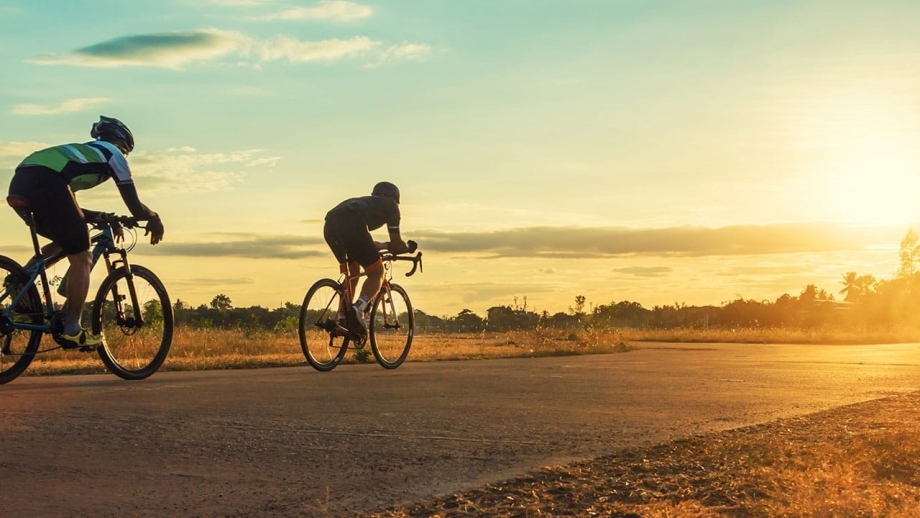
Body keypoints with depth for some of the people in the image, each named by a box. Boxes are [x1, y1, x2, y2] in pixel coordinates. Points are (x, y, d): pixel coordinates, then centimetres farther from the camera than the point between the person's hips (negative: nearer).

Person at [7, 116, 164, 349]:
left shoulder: (82, 152, 40)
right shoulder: (112, 153, 21)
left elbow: (70, 210, 43)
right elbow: (135, 208, 19)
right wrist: (154, 218, 38)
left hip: (19, 183, 8)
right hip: (47, 182, -8)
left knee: (66, 242, 29)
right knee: (82, 258, 4)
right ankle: (72, 330, 0)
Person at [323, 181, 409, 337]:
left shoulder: (366, 201, 42)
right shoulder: (390, 205, 27)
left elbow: (364, 242, 46)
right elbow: (396, 244, 26)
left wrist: (382, 246, 59)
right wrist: (406, 247, 47)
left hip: (330, 226, 7)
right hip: (352, 227, -6)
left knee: (352, 271, 26)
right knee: (377, 272, 7)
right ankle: (358, 308, -19)